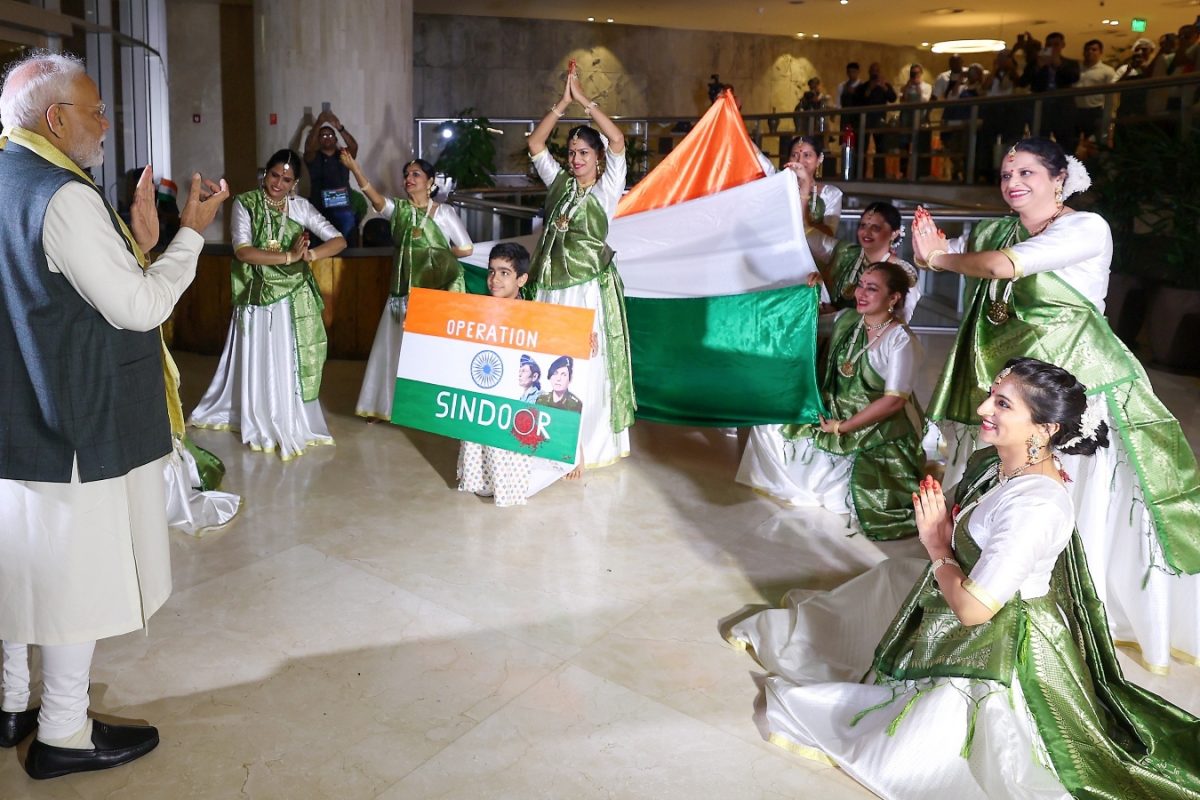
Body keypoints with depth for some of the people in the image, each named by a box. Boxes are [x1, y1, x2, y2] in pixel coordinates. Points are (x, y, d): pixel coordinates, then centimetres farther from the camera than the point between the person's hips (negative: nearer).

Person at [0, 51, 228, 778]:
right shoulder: (64, 198, -20)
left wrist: (138, 242, 10)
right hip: (79, 424, -9)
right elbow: (140, 307, -20)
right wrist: (194, 230, -10)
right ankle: (64, 734, 19)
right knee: (81, 573, 4)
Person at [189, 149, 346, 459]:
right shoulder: (245, 203, -6)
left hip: (294, 299, 2)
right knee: (258, 363, 7)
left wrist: (310, 255, -23)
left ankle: (290, 424, 20)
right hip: (258, 297, -1)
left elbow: (338, 240, -5)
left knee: (291, 363, 7)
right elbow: (242, 250, -18)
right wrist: (289, 256, -25)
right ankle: (261, 424, 22)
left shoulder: (301, 206, 0)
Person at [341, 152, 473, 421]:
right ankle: (392, 403, 21)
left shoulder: (443, 211, -5)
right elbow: (376, 198, -19)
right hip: (405, 287, 4)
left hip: (438, 287, -3)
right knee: (398, 346, 9)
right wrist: (355, 169, -34)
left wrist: (436, 253, 1)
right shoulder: (398, 208, 3)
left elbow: (466, 249, -4)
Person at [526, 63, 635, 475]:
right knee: (549, 366, 8)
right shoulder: (559, 182, 11)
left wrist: (584, 100, -10)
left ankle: (587, 444, 12)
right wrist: (562, 104, -2)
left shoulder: (607, 189, -2)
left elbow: (617, 140, -13)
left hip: (589, 288, -5)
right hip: (550, 286, 5)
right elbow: (534, 143, 6)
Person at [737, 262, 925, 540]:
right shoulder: (846, 319, 3)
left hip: (880, 436, -7)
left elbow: (893, 401, -19)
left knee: (837, 498, -21)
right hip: (835, 414, 7)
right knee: (772, 423, -1)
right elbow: (829, 368, 11)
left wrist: (841, 427, -17)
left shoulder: (901, 340, -16)